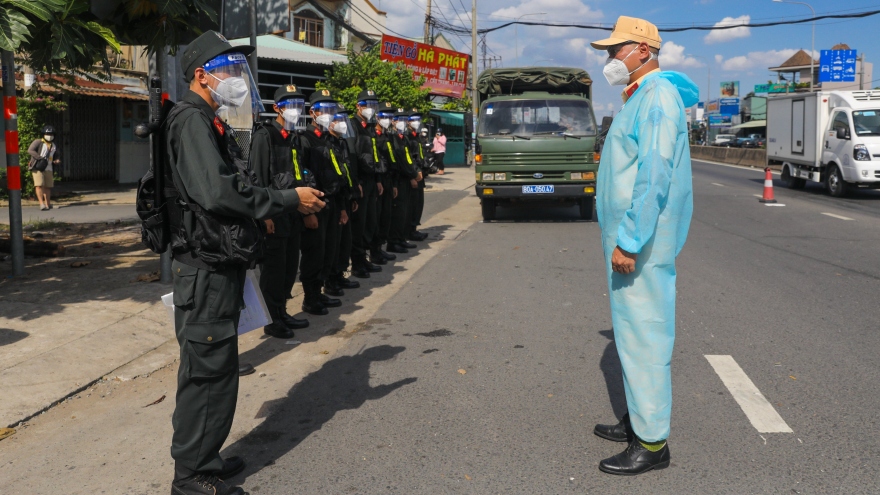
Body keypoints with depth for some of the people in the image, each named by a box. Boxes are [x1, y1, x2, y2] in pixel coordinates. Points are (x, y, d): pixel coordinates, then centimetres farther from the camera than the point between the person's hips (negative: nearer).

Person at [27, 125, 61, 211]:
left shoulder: (53, 146, 18)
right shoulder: (38, 142, 0)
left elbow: (57, 156, 29)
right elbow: (30, 150, -13)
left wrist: (57, 160, 5)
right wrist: (40, 158, -21)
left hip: (48, 168, 5)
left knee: (48, 186, 6)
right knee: (39, 185, -15)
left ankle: (48, 204, 17)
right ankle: (41, 204, -21)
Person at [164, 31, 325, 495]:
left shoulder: (206, 121, 19)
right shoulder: (192, 121, -15)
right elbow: (219, 192, -26)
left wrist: (262, 210, 8)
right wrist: (289, 199, -19)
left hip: (215, 265, 11)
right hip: (206, 268, -11)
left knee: (210, 369, 18)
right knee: (209, 372, -3)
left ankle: (200, 457, 31)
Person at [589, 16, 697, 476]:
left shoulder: (658, 96, -15)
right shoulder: (639, 97, 17)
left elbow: (655, 176, -24)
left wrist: (629, 243, -26)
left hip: (641, 242, -10)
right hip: (627, 236, 10)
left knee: (644, 334, -5)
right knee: (633, 330, 17)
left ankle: (652, 442, 4)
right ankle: (639, 418, 29)